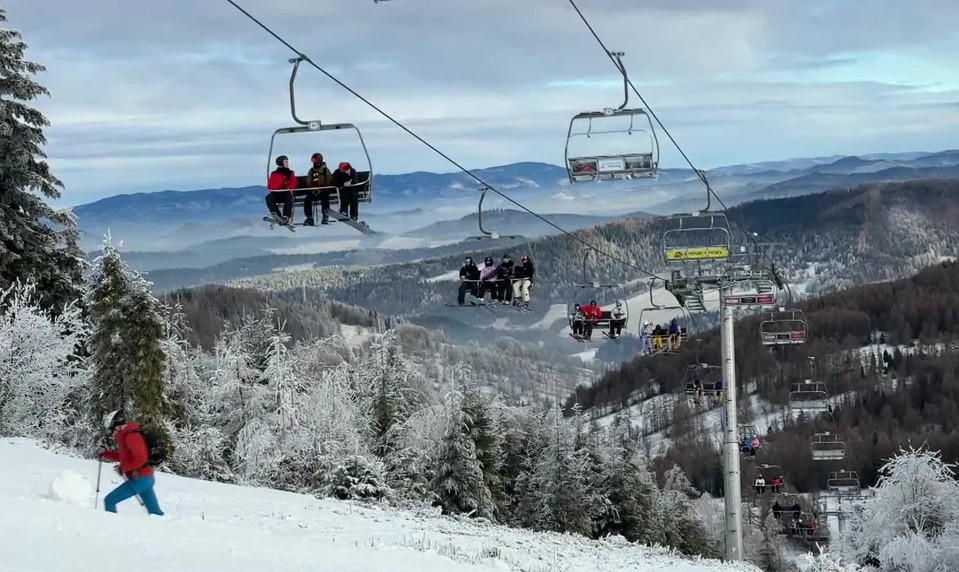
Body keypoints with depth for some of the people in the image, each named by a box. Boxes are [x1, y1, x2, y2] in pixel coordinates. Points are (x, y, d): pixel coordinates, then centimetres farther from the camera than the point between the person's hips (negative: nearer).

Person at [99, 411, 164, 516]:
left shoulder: (131, 436, -16)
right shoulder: (126, 435, 14)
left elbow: (141, 459, -23)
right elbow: (125, 456, 27)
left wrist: (124, 468, -18)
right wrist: (107, 455, 19)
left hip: (139, 479, -10)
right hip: (147, 478, 10)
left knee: (109, 501, -3)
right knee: (155, 512, 9)